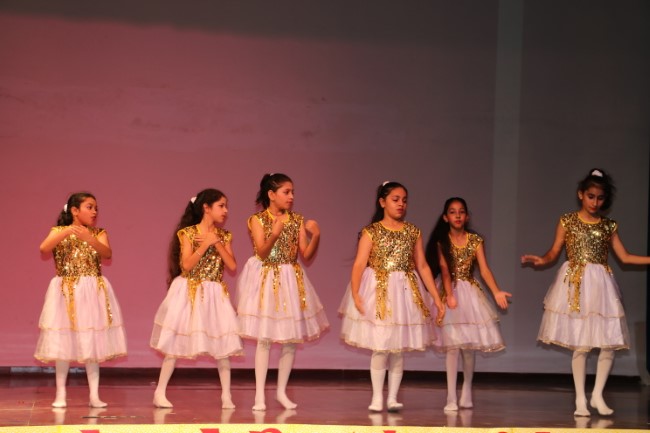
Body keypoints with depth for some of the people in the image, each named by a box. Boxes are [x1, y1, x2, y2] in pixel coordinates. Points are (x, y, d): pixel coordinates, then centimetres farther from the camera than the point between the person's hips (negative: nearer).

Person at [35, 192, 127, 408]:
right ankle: (60, 394, 11)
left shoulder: (98, 233, 4)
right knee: (63, 343, 2)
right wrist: (66, 232, -25)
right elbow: (44, 249, -18)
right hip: (67, 292, -1)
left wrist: (90, 238, -29)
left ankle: (94, 395, 6)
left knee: (93, 342, 3)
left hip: (93, 292, 1)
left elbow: (107, 254, -14)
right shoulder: (59, 231, 1)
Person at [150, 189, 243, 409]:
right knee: (175, 343, -1)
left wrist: (217, 243, -12)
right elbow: (187, 264, -16)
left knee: (222, 345, -1)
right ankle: (160, 393, 7)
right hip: (190, 292, -3)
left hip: (215, 293, 4)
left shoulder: (223, 236, 5)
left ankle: (226, 395, 7)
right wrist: (206, 244, -19)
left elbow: (232, 266, -5)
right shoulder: (188, 233, -6)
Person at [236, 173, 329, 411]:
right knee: (264, 338, -5)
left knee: (292, 338, 4)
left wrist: (316, 236, -16)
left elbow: (306, 255, 0)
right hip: (266, 279, -4)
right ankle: (260, 394, 1)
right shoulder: (257, 220, -6)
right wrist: (275, 233, -31)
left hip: (291, 280, 4)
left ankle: (281, 391, 17)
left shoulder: (297, 220, 4)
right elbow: (262, 253, -16)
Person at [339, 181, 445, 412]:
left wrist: (436, 298, 5)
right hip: (378, 291, -3)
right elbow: (359, 265, -10)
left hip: (406, 291, 3)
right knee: (380, 347, -3)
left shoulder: (413, 232, 6)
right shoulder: (371, 232, -4)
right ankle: (377, 398, 6)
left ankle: (392, 397, 12)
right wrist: (355, 294, -22)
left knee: (399, 347, 4)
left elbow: (422, 266, 8)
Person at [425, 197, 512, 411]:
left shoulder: (475, 240, 2)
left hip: (470, 292, 2)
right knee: (453, 344, -8)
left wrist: (496, 292, -22)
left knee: (470, 344, 4)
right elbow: (444, 269, -14)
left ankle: (467, 390, 23)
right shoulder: (442, 241, -3)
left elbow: (484, 269, -7)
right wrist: (449, 294, -29)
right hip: (450, 291, -2)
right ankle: (451, 397, -7)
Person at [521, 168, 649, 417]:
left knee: (610, 344, -3)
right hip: (576, 285, -3)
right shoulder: (567, 221, 2)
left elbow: (624, 257, 10)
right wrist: (540, 261, -18)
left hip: (601, 285, 3)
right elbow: (554, 253, 3)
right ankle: (580, 399, 6)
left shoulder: (609, 226, 8)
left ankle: (597, 395, 12)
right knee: (581, 345, -5)